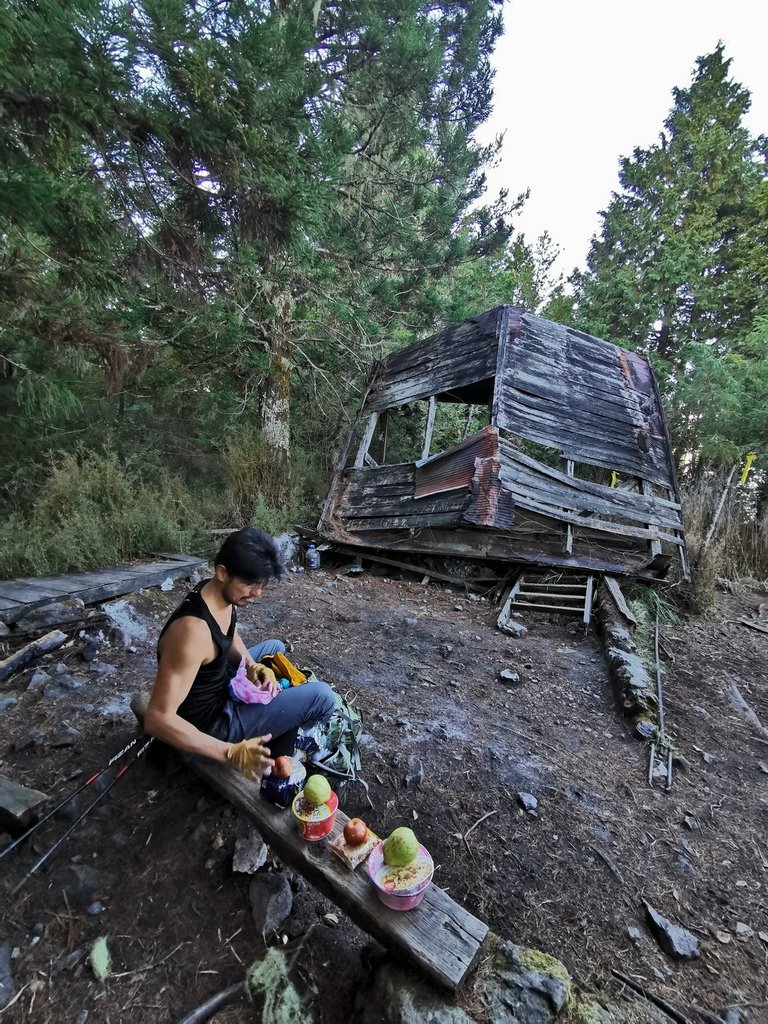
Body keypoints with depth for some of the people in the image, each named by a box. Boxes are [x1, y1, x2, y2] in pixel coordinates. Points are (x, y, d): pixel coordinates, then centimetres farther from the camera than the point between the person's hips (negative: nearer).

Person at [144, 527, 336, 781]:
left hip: (218, 687, 9)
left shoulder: (220, 593, -10)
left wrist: (253, 667, -7)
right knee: (322, 696, -15)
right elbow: (157, 719, -35)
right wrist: (231, 753, -39)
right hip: (211, 722, -8)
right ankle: (275, 756, 13)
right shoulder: (193, 630, -37)